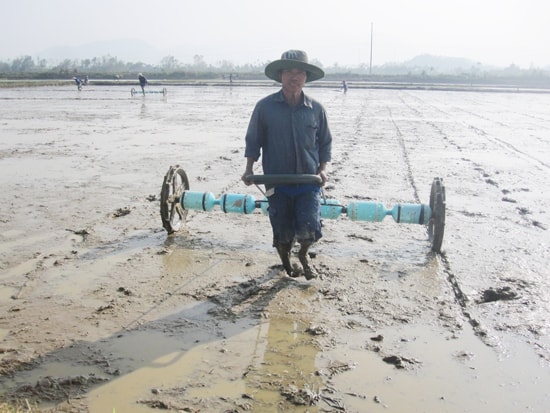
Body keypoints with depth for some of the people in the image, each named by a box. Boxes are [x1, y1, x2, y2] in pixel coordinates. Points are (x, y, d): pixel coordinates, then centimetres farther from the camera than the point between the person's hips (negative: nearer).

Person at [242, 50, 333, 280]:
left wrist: (323, 168, -3)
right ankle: (285, 263, 40)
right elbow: (253, 141, 4)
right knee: (282, 233, 8)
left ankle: (303, 254, 25)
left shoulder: (316, 109, 1)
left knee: (309, 229, -11)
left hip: (308, 181, 0)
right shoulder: (265, 107, -3)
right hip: (277, 182, 0)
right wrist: (249, 169, -6)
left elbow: (325, 143, 10)